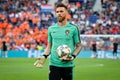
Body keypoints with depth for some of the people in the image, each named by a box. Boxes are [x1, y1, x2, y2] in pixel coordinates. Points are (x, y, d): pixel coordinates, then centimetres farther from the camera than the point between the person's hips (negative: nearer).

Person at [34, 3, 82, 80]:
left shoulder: (73, 28, 0)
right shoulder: (51, 28, 8)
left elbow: (79, 46, 4)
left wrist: (73, 56, -13)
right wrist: (44, 56, -2)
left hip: (68, 65, -1)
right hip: (54, 64, 2)